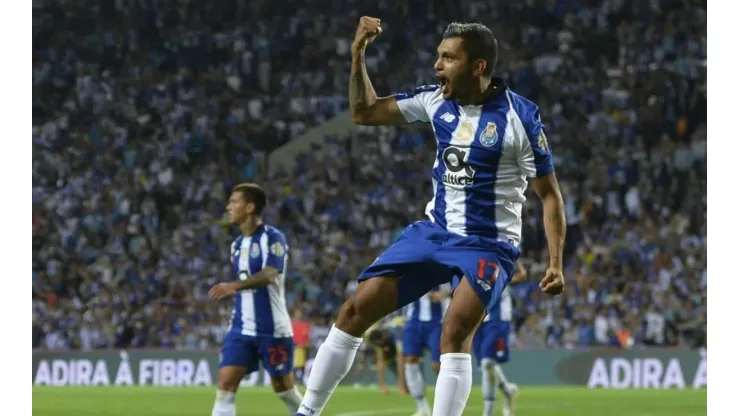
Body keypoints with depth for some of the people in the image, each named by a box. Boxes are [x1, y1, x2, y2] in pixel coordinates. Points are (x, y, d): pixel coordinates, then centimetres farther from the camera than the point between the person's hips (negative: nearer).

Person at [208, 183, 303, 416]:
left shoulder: (272, 238, -11)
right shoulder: (237, 244, 13)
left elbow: (268, 275, -28)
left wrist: (234, 285, -42)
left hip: (272, 329, -6)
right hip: (241, 328, 6)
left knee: (283, 387, 7)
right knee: (225, 383, -8)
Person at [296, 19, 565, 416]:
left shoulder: (519, 116, -15)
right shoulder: (436, 100, 0)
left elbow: (549, 194, -9)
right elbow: (364, 112, 10)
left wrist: (556, 263, -17)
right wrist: (358, 57, -5)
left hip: (488, 244, -5)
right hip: (433, 231, 5)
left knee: (454, 333, -28)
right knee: (355, 310, -1)